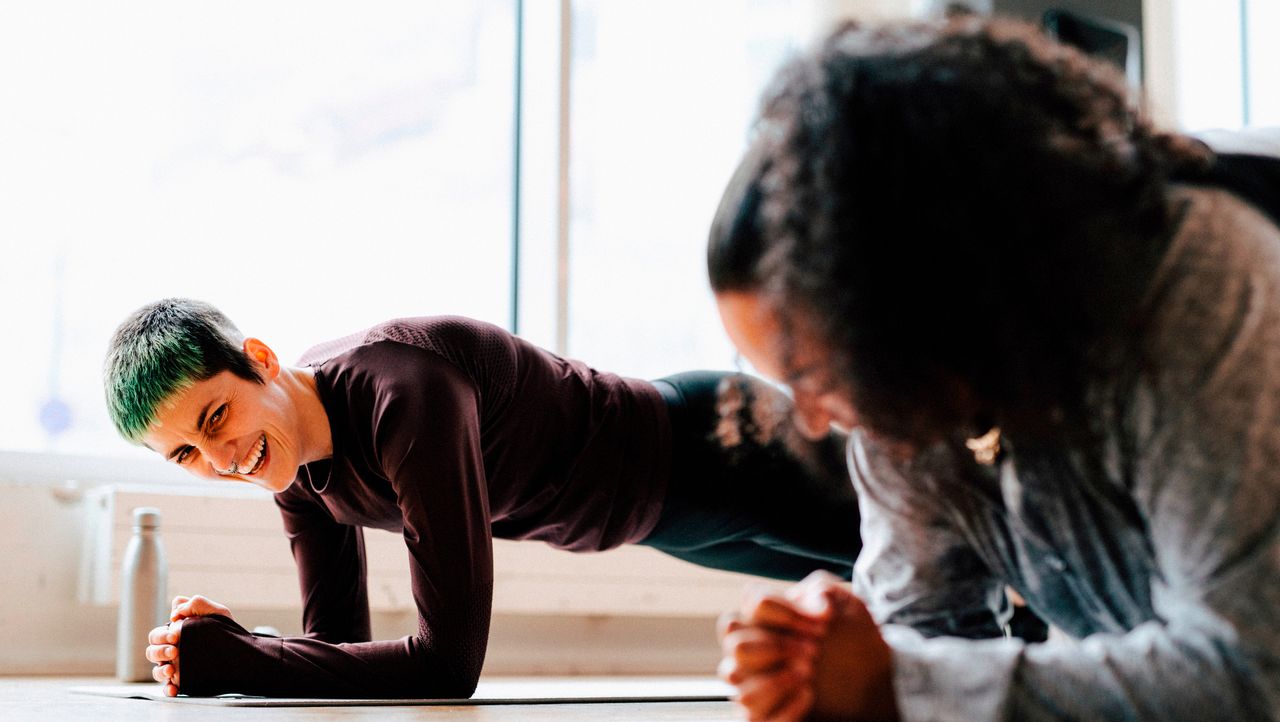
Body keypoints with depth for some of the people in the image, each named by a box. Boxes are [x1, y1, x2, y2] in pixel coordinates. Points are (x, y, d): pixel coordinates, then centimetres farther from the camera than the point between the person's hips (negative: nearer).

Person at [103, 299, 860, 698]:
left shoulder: (403, 392, -41)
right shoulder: (296, 472, -15)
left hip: (708, 451, -7)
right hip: (661, 507, 7)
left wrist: (236, 661, -39)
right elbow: (341, 642, -8)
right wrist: (227, 645, -27)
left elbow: (449, 662, -42)